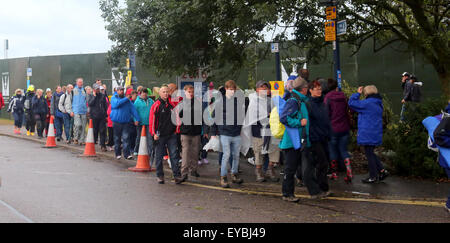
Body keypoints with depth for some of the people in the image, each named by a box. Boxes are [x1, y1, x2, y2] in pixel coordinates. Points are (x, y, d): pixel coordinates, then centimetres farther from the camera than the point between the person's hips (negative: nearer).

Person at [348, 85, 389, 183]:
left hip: (368, 134, -8)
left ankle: (373, 176, 8)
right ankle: (382, 171, 16)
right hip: (376, 134, 8)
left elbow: (351, 103, -13)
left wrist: (358, 93, -2)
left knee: (369, 154, 1)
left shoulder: (367, 103, -16)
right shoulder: (378, 104, 11)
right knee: (370, 153, 20)